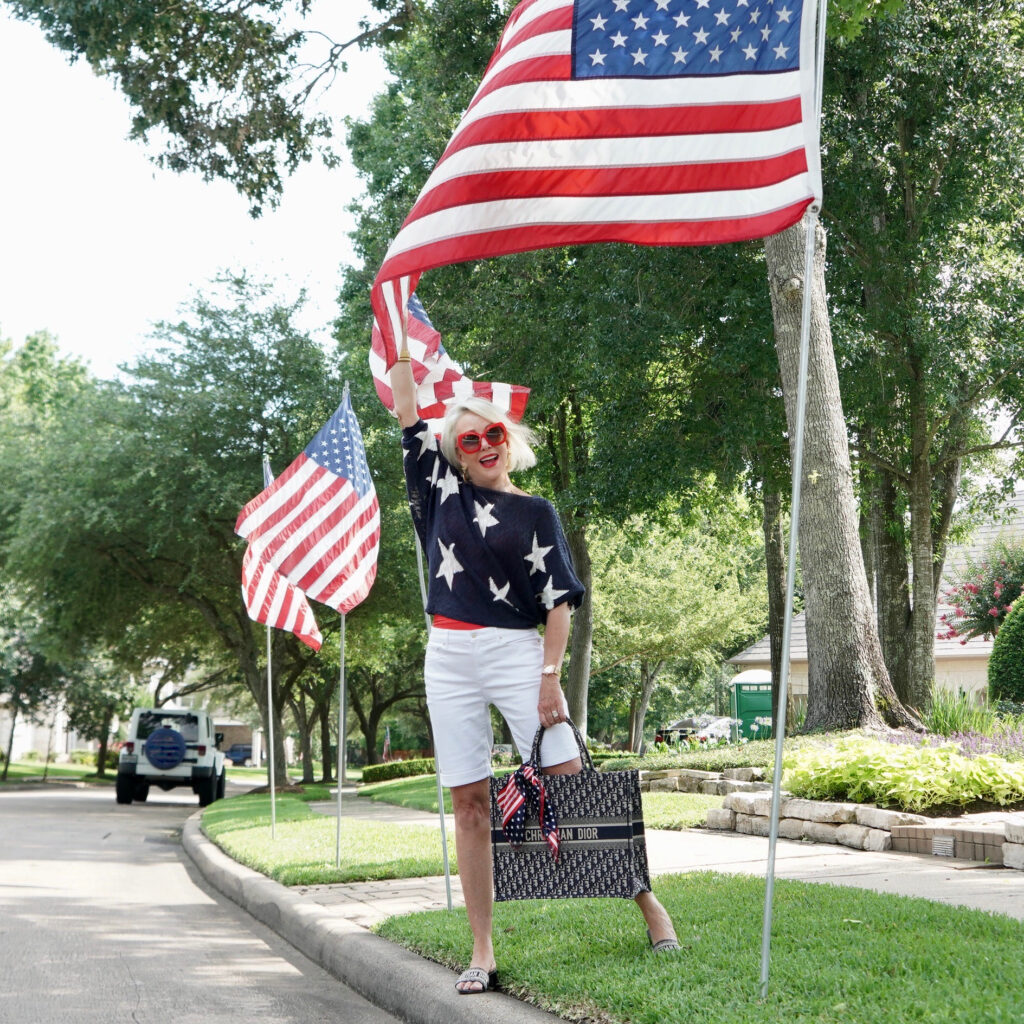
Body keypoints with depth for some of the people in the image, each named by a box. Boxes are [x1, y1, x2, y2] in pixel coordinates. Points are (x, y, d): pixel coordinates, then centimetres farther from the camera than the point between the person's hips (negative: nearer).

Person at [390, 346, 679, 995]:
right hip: (450, 658, 3)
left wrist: (550, 675, -10)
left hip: (516, 652, -3)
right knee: (470, 804, 2)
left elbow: (559, 601, -1)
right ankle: (483, 953, 5)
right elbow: (407, 409, 11)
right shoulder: (443, 490, 11)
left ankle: (646, 900, 6)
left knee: (571, 781, -7)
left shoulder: (536, 514, 4)